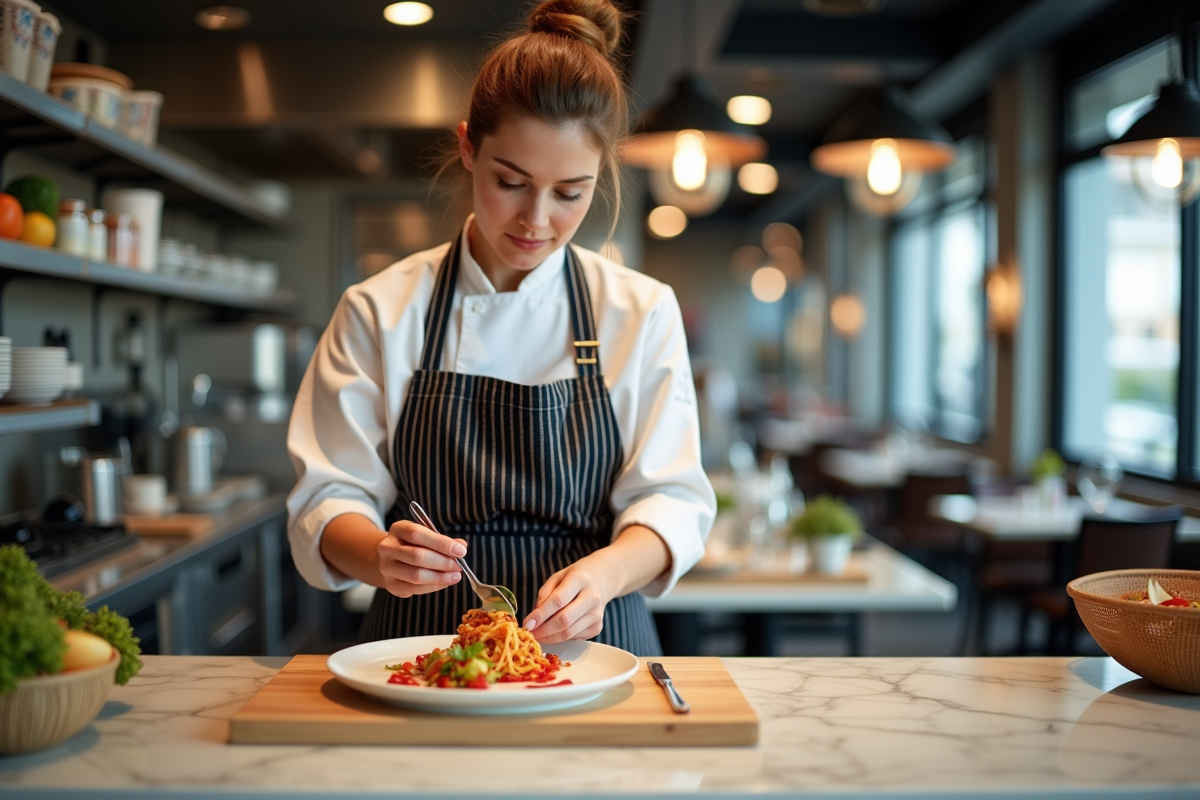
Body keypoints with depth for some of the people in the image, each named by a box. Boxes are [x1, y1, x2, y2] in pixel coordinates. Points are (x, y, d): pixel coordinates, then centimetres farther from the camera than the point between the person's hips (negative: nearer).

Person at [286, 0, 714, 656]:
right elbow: (328, 501, 0)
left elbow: (671, 503, -1)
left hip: (590, 647, 1)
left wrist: (602, 573, -23)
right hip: (423, 652, 0)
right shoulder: (379, 312, 2)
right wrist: (381, 554, -24)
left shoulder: (643, 313, 3)